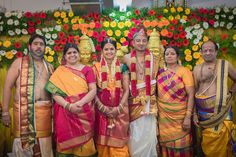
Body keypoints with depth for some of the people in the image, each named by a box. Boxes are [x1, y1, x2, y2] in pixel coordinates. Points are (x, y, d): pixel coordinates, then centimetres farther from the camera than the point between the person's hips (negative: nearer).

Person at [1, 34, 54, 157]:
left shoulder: (49, 67, 13)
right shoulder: (19, 63, 2)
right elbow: (8, 86, -1)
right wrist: (5, 112, -5)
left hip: (45, 111, 3)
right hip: (24, 110, -3)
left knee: (44, 144, 9)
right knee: (24, 143, 3)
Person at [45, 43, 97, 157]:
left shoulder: (87, 70, 7)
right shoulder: (59, 71, 7)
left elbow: (93, 90, -2)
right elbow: (54, 93, -2)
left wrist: (80, 103, -17)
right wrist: (68, 105, -17)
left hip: (84, 113, 1)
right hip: (65, 114, 0)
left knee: (84, 146, 5)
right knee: (66, 144, 4)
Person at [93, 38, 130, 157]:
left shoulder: (122, 67, 4)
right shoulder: (96, 67, 3)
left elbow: (126, 90, 0)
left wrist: (119, 107, -11)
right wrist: (102, 107, -12)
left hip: (119, 109, 0)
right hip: (102, 109, 0)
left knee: (118, 141, 6)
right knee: (103, 141, 7)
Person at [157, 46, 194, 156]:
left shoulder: (184, 71, -5)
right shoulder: (160, 72, 5)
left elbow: (191, 95, -10)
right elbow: (157, 93, 10)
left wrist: (188, 117, -16)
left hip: (180, 116, -3)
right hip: (163, 116, 3)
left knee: (181, 145, 5)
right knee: (166, 143, 11)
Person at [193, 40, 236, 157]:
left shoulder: (225, 65, 2)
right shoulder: (197, 68, 6)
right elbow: (194, 91, 6)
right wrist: (194, 113, 3)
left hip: (222, 111, -1)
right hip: (203, 111, 1)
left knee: (222, 144, 2)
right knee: (208, 145, 8)